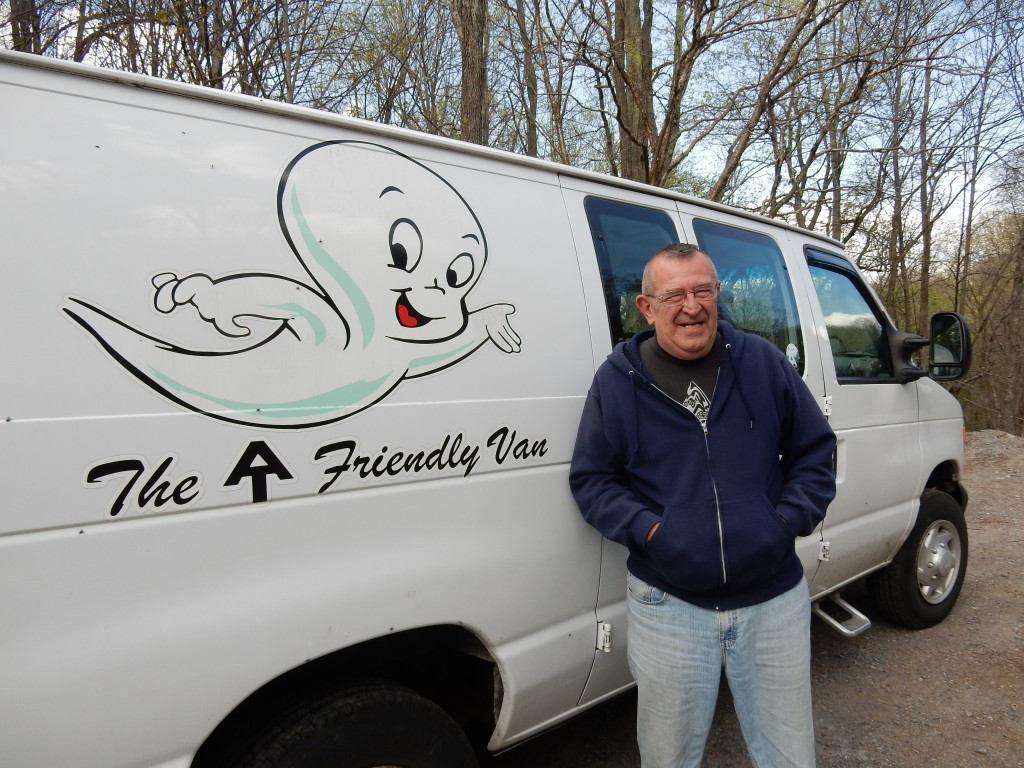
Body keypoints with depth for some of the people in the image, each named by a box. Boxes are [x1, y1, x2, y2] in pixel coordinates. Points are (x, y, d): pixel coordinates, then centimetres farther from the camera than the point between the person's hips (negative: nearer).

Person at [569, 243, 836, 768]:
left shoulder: (764, 362, 1)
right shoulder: (617, 379, -3)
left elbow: (816, 450, 8)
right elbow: (590, 479, 0)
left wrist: (791, 518, -6)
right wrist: (647, 530, -14)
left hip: (775, 599, 2)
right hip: (667, 604, -1)